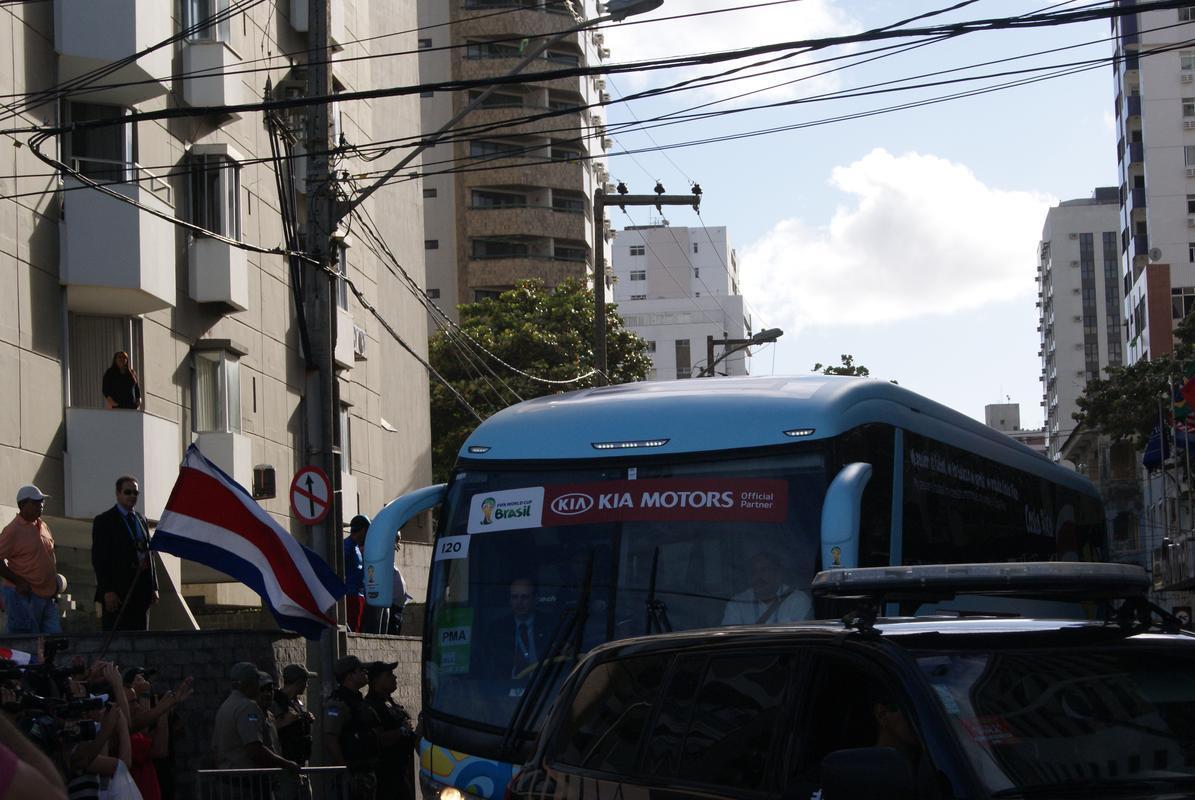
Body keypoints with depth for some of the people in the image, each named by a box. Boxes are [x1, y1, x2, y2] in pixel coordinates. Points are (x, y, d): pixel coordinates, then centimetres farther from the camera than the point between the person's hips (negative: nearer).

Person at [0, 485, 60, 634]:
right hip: (24, 596, -8)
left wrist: (55, 581, 14)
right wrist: (19, 582, -18)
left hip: (48, 594, 8)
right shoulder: (13, 531, -13)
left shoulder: (42, 526, 11)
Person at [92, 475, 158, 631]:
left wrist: (154, 587, 11)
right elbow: (99, 559, -9)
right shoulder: (104, 521, -3)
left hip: (142, 592, 6)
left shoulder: (141, 519, 17)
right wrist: (107, 591, -17)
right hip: (117, 592, -6)